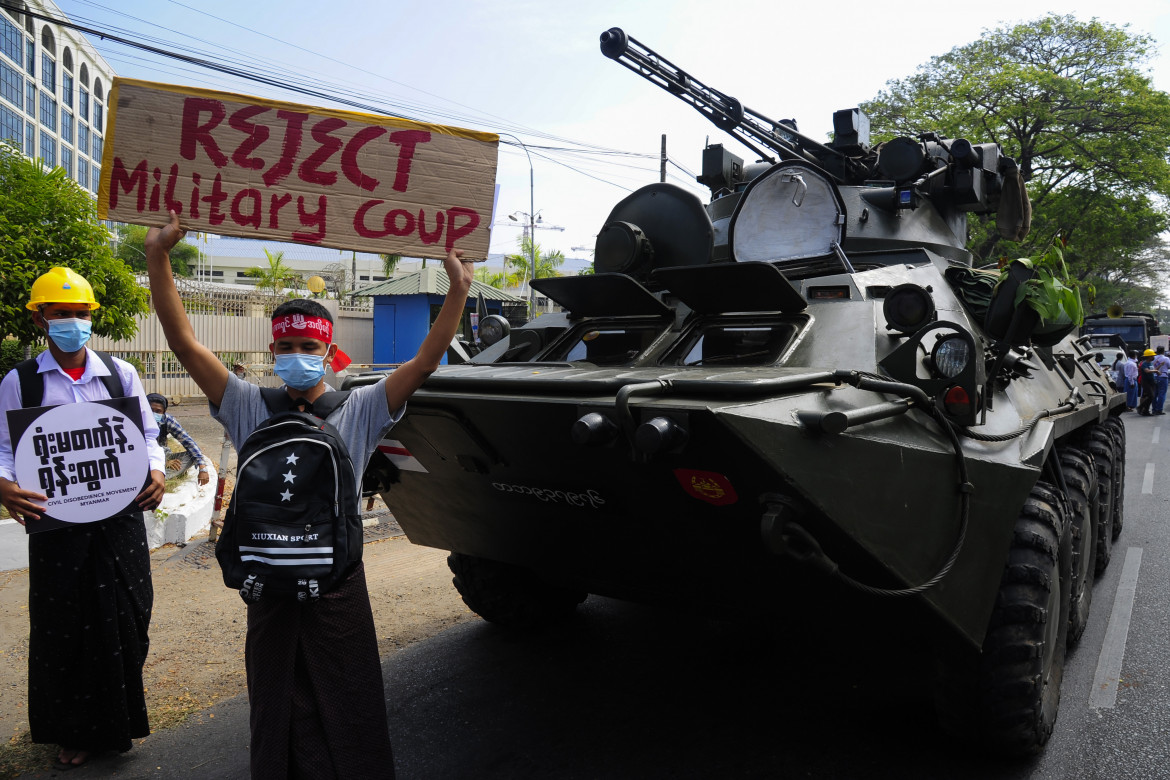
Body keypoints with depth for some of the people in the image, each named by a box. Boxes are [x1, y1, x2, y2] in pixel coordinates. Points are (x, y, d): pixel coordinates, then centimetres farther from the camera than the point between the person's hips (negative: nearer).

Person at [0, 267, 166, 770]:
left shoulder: (121, 374, 5)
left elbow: (147, 435, 7)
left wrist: (156, 472, -12)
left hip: (120, 522, 1)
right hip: (56, 526, -1)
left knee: (124, 624, 9)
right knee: (63, 633, 10)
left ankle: (117, 724, 30)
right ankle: (74, 732, 30)